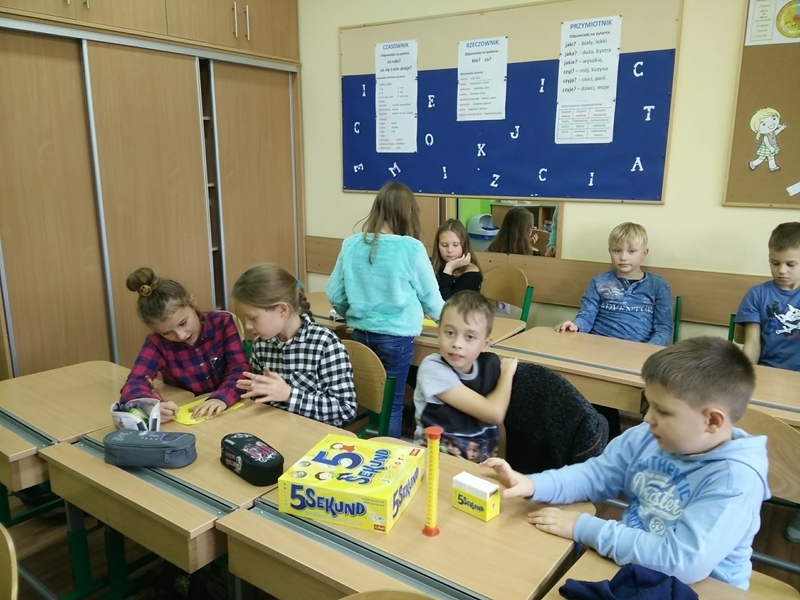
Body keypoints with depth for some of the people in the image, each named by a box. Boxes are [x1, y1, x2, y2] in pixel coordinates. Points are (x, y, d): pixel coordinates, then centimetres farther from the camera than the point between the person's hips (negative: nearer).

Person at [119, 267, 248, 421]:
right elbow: (133, 385, -17)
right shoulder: (157, 343, -6)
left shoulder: (222, 322, -7)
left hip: (229, 413, 0)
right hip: (186, 422, 1)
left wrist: (222, 397, -31)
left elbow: (240, 369, -12)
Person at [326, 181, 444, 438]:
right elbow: (431, 297, -1)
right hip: (396, 337, -4)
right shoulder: (411, 248, -13)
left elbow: (334, 294, 3)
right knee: (391, 404, 10)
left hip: (361, 334, 4)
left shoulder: (351, 244, -3)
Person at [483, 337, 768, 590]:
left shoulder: (736, 479, -24)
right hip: (628, 567, 6)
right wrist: (532, 485, -13)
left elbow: (684, 561, -31)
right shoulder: (646, 438, -6)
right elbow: (595, 475, 4)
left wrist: (585, 528, -26)